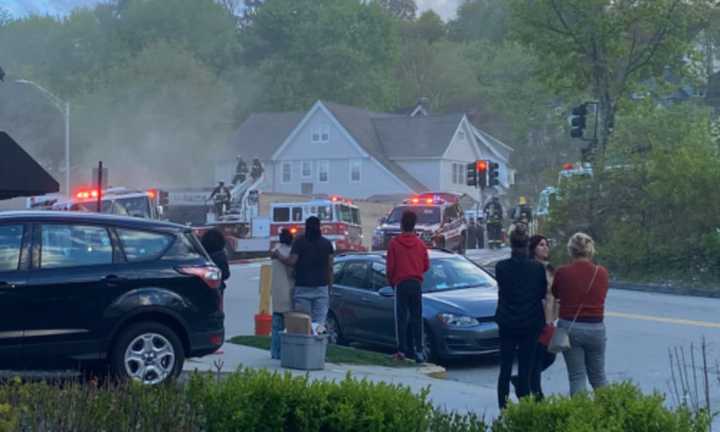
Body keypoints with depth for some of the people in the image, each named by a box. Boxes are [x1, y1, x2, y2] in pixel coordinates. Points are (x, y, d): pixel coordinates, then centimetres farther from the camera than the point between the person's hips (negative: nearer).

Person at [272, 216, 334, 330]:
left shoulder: (299, 241, -4)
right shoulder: (327, 243, 6)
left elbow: (292, 261, -11)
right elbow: (330, 267, 7)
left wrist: (278, 256, 5)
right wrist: (329, 286, 14)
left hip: (303, 288, -2)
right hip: (322, 287, 3)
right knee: (320, 323, 1)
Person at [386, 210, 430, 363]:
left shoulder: (394, 243, -5)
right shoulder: (420, 243, 4)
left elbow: (390, 266, -5)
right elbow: (426, 265, 7)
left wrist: (391, 281, 11)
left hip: (401, 283, -3)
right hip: (417, 283, 3)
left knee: (401, 318, 0)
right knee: (416, 318, 7)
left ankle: (402, 350, -4)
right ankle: (418, 350, 4)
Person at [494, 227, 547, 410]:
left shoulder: (501, 267, -9)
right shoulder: (537, 267, -10)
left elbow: (502, 290, 4)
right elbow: (543, 293, 2)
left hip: (507, 323, 1)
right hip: (531, 324, -1)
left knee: (505, 369, 11)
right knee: (525, 369, 5)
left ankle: (503, 408, 11)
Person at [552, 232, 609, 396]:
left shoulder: (562, 272, -9)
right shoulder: (602, 273, -4)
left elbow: (554, 295, 7)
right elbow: (601, 296, 8)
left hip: (570, 327, -2)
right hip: (596, 329, 2)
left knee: (577, 377, 5)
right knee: (598, 376, 17)